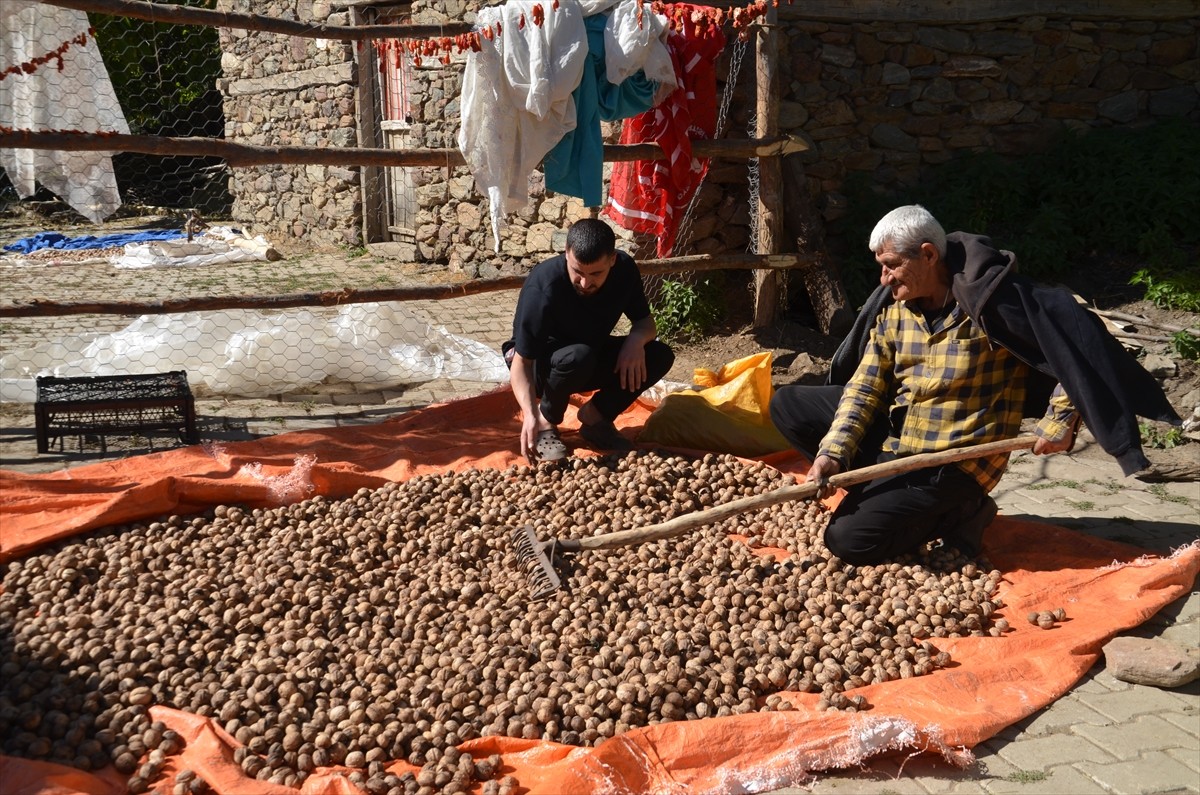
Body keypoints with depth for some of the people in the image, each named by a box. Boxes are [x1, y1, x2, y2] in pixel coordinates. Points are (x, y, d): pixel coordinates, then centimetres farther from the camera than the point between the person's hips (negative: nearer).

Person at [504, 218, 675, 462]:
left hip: (592, 356, 5)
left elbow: (645, 322, -4)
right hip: (541, 365, -5)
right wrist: (529, 414, -46)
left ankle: (595, 416, 0)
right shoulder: (543, 289, -33)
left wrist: (636, 339, -28)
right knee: (578, 357, -38)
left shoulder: (624, 269, -17)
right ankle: (546, 420, -10)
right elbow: (521, 361, -31)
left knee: (660, 355, -16)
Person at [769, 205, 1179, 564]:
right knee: (788, 405, 2)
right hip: (892, 438, 8)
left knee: (849, 540, -19)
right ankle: (891, 492, 0)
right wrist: (833, 452, -14)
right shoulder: (890, 308, 3)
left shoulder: (990, 298, -16)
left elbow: (1075, 343, -13)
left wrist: (1060, 419, -16)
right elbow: (865, 386, -1)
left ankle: (958, 512, 4)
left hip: (953, 460, -8)